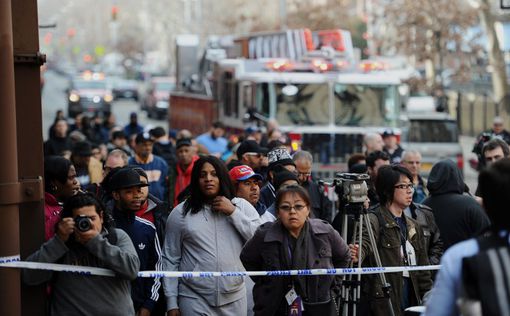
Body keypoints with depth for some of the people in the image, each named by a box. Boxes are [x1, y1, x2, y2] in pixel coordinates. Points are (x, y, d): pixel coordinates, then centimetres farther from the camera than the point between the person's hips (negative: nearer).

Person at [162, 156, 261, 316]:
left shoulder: (242, 206, 6)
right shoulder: (180, 212, 3)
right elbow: (171, 260, 4)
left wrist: (233, 212, -9)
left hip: (234, 298, 1)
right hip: (194, 298, -1)